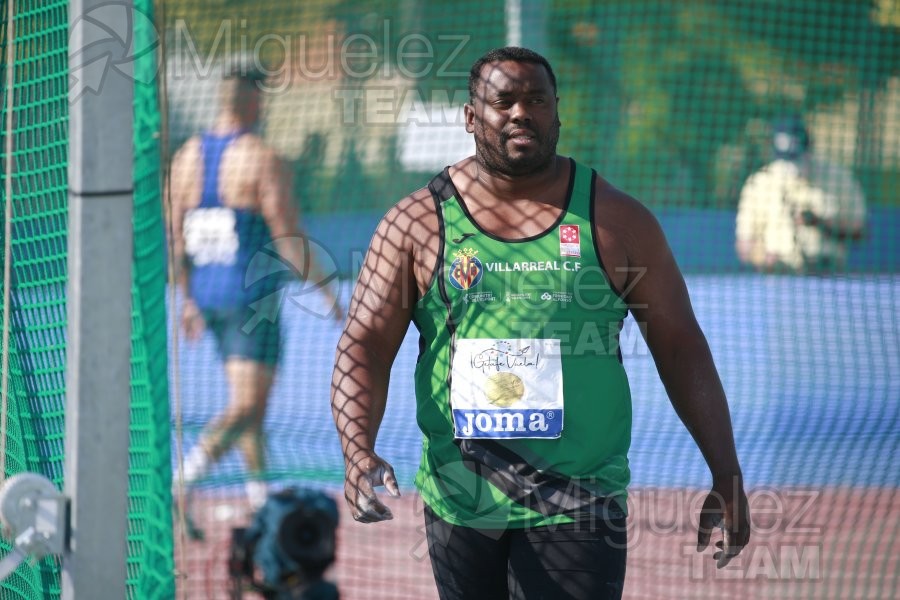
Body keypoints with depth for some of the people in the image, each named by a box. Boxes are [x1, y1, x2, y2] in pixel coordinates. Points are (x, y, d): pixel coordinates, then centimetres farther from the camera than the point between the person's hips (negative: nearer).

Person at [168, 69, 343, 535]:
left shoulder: (187, 156, 6)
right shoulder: (261, 159, -12)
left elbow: (176, 236, 9)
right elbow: (287, 237, -13)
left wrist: (188, 297, 17)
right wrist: (323, 286, -3)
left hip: (206, 295, 7)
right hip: (252, 295, -7)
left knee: (249, 402, 19)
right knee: (247, 405, -8)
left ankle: (259, 495, 22)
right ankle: (192, 470, -28)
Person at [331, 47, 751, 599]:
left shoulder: (616, 222, 3)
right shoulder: (416, 224, 3)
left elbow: (681, 347, 6)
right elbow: (364, 346, -1)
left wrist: (726, 476, 3)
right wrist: (359, 454, -18)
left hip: (578, 506, -2)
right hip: (459, 505, 2)